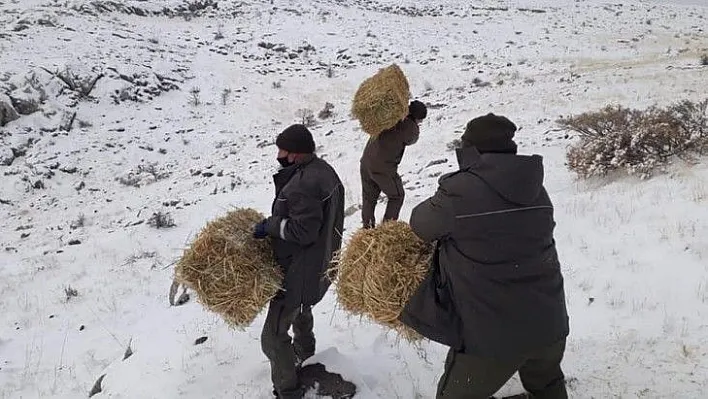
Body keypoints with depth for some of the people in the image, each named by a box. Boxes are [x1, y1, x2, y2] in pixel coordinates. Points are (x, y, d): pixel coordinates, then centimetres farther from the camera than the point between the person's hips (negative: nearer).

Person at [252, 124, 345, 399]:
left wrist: (270, 226, -19)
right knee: (301, 309, 36)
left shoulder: (302, 185, -30)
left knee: (274, 336, -1)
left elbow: (303, 230, -30)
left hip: (301, 271, -11)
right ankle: (305, 353, 59)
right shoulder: (323, 170, 2)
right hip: (321, 262, 11)